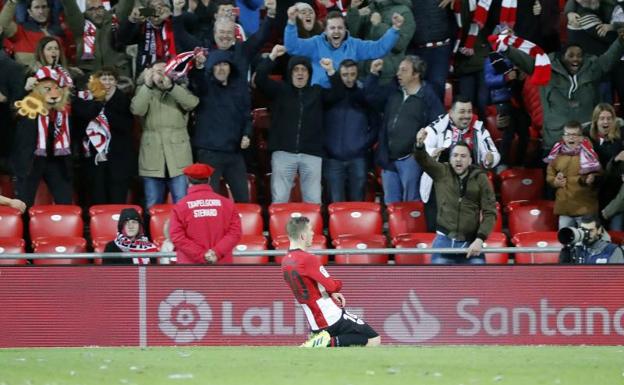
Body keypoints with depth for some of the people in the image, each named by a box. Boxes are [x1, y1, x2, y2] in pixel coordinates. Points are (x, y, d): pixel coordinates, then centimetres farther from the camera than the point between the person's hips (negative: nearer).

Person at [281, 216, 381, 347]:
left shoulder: (285, 262, 7)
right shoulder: (308, 259, -19)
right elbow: (332, 286, -18)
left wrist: (331, 293, 3)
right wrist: (338, 283, 5)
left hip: (316, 324, 9)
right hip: (333, 318, -9)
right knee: (374, 340, -8)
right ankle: (330, 342, -17)